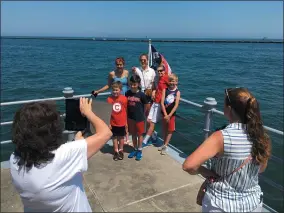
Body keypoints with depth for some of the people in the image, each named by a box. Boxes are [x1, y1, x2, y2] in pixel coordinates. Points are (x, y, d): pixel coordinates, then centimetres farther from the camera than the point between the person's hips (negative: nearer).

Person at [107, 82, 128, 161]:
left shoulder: (124, 99, -12)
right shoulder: (109, 99, -12)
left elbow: (126, 111, -3)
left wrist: (126, 122, 1)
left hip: (122, 122, 0)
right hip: (113, 123, 0)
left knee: (121, 137, 16)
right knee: (114, 137, 14)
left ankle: (121, 151, 34)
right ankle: (116, 151, 30)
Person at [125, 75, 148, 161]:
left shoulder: (141, 94, -13)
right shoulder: (127, 93, -3)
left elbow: (145, 106, -2)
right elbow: (126, 105, 5)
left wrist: (142, 114, 6)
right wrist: (127, 115, 3)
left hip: (139, 118, -3)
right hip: (130, 117, 4)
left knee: (139, 134, 10)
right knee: (133, 134, 16)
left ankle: (139, 151, 24)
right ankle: (135, 149, 31)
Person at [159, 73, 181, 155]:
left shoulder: (177, 92, -9)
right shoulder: (165, 90, -6)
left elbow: (176, 105, -13)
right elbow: (162, 103, -10)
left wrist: (169, 115, -17)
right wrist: (165, 114, -16)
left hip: (172, 113, -2)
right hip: (164, 112, 2)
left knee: (170, 130, 5)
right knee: (165, 129, 15)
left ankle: (165, 146, 15)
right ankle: (164, 144, 29)